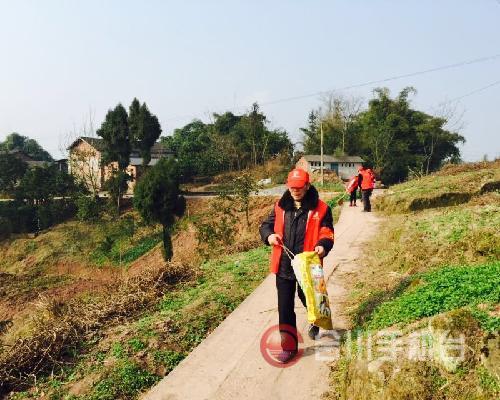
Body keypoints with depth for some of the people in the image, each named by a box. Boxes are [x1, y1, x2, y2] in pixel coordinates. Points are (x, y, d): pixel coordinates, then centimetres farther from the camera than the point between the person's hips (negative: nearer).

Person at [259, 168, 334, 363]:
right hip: (283, 265, 3)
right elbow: (266, 225, 12)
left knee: (308, 298, 19)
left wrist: (322, 245, -26)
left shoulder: (320, 208, -6)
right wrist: (269, 235, -10)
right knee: (285, 306, 6)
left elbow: (327, 233, -4)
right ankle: (289, 346, 20)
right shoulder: (280, 206, 4)